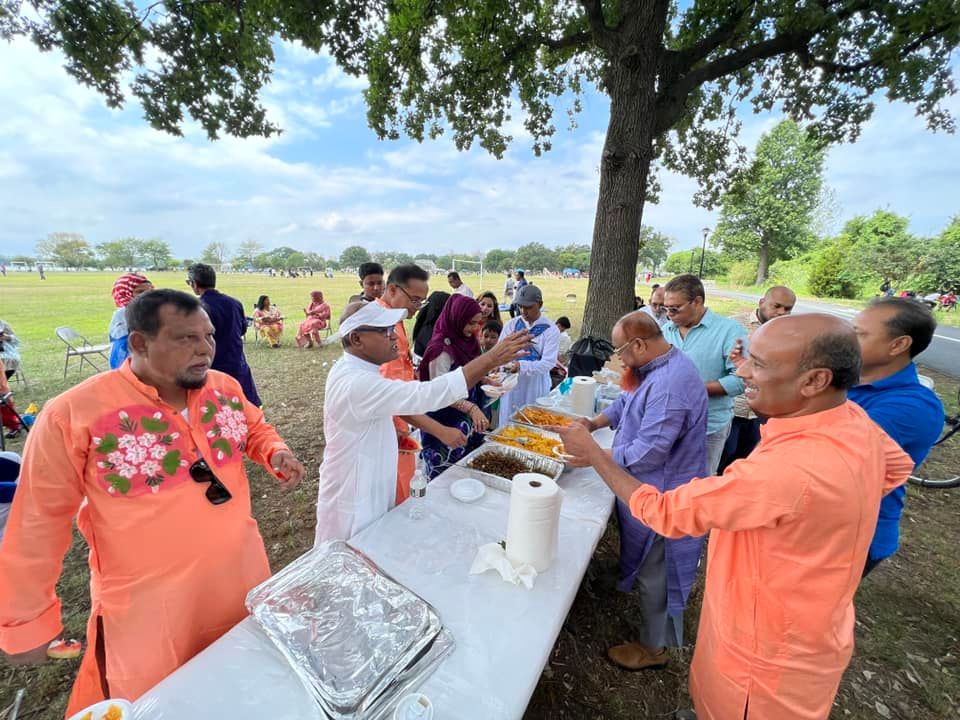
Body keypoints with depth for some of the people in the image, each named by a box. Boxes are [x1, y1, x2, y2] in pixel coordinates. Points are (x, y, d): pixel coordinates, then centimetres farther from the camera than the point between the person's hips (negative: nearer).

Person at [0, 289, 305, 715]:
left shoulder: (225, 388, -6)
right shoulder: (73, 414, -18)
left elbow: (256, 430, 12)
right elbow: (40, 520, -9)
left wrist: (276, 454, -10)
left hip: (241, 573, 5)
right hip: (148, 603, -4)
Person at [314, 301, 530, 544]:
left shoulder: (349, 370, 1)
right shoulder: (356, 383, -33)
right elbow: (426, 395, -42)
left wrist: (390, 429, 8)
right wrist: (491, 359, -40)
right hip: (354, 505, -9)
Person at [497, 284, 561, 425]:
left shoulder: (551, 330, -7)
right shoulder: (511, 325, 3)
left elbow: (548, 363, -15)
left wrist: (522, 366, -29)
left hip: (535, 385, -2)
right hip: (510, 382, 3)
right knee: (507, 425, 13)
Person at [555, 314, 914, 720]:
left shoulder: (790, 470, -40)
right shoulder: (855, 421, -11)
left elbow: (664, 512, -31)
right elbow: (897, 466, 13)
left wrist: (592, 453, -22)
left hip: (768, 653, -7)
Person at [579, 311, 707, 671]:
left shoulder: (669, 385, -31)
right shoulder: (662, 366, 2)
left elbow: (647, 453, -32)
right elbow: (628, 402, 13)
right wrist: (594, 423, 1)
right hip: (651, 489, 10)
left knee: (652, 572, 12)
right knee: (651, 567, 29)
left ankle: (653, 648, 36)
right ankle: (659, 634, 54)